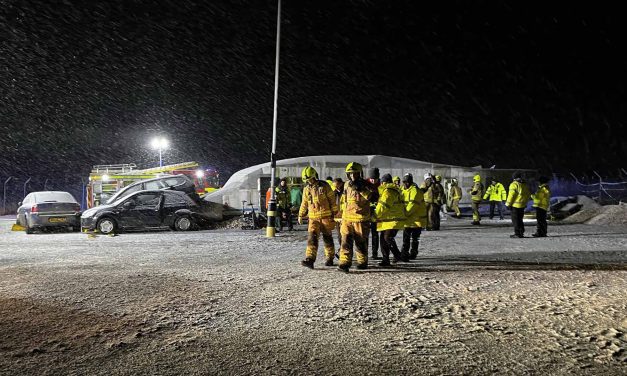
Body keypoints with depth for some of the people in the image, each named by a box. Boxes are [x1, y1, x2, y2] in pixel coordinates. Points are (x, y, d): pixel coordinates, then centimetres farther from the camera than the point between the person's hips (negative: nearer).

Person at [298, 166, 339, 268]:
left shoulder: (325, 186, -4)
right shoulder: (306, 189, 8)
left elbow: (332, 200, 0)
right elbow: (304, 203, 18)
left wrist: (335, 213, 0)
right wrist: (301, 215, 17)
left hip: (326, 217, -3)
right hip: (313, 217, 3)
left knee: (327, 238, 8)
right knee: (312, 237, -12)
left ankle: (330, 259, 22)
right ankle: (310, 259, -19)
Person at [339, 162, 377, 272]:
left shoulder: (366, 185, -6)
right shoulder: (347, 185, 11)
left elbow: (374, 197, -20)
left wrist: (361, 190, -27)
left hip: (361, 219, -4)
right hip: (347, 218, 4)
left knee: (361, 242, 6)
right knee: (346, 241, -5)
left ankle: (362, 262, 23)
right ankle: (345, 262, -6)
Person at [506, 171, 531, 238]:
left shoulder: (514, 184, -12)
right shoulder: (525, 185, 12)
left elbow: (511, 195, -15)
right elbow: (528, 195, 18)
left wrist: (508, 204, -9)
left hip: (515, 205, -7)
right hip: (522, 205, 7)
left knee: (515, 220, -3)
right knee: (520, 219, 17)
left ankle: (517, 233, -5)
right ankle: (521, 232, 18)